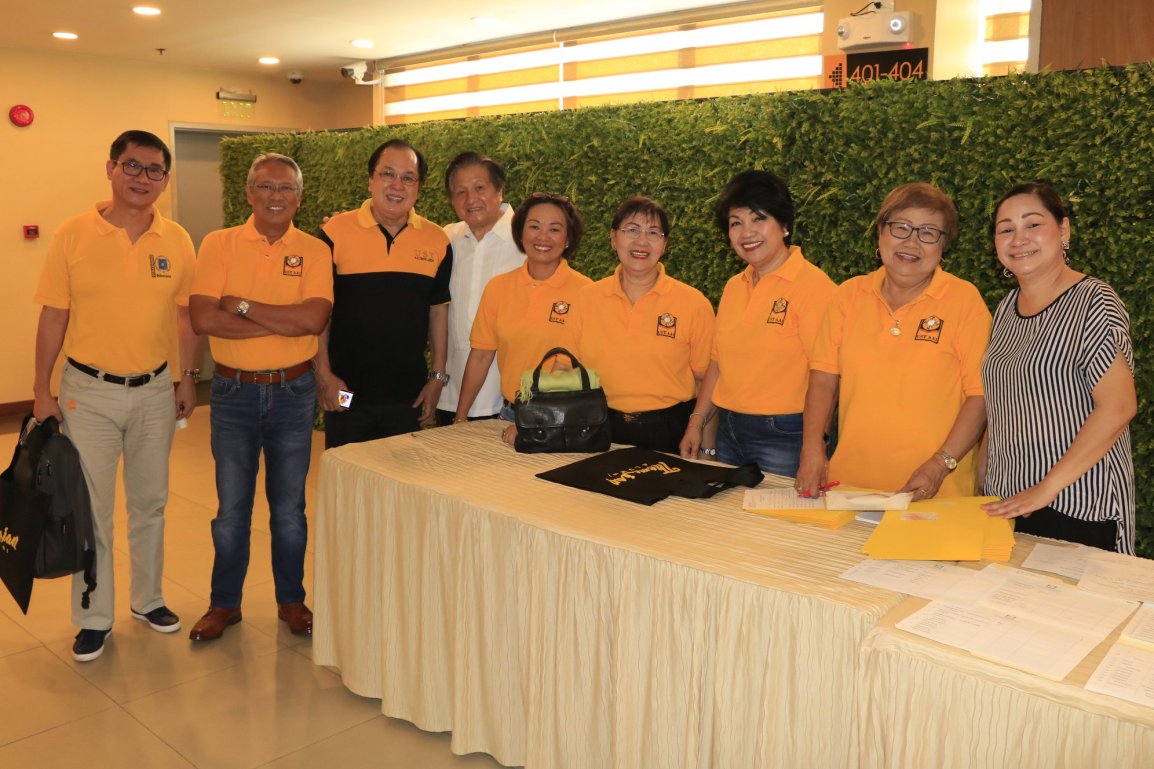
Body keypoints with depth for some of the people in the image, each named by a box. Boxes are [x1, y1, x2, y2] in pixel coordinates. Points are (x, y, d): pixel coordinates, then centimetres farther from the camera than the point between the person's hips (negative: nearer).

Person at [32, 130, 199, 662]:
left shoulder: (177, 241, -1)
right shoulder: (73, 236, -7)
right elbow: (53, 318, -4)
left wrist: (188, 377, 7)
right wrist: (41, 391, -3)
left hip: (155, 390, 2)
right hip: (88, 392, -2)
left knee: (149, 502, 15)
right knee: (90, 509, 6)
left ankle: (148, 598, 31)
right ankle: (94, 618, 21)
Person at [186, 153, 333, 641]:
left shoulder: (314, 251, -2)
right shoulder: (219, 244, -1)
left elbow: (313, 319, -18)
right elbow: (202, 318, -14)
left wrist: (241, 305, -15)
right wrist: (283, 322, -17)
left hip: (293, 391, 0)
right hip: (233, 390, 0)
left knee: (289, 507, 12)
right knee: (231, 507, 10)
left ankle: (291, 599, 28)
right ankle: (224, 603, 27)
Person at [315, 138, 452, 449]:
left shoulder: (437, 240, 2)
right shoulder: (336, 231, -6)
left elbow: (439, 311, 8)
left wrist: (438, 377, 6)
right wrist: (323, 374, -6)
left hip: (408, 395, 2)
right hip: (345, 391, -2)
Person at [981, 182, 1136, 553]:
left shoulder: (1093, 302, -11)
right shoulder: (1007, 307, 9)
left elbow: (1118, 408, -18)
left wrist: (1047, 488, -20)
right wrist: (986, 482, 6)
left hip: (1078, 508, -6)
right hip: (1005, 501, 6)